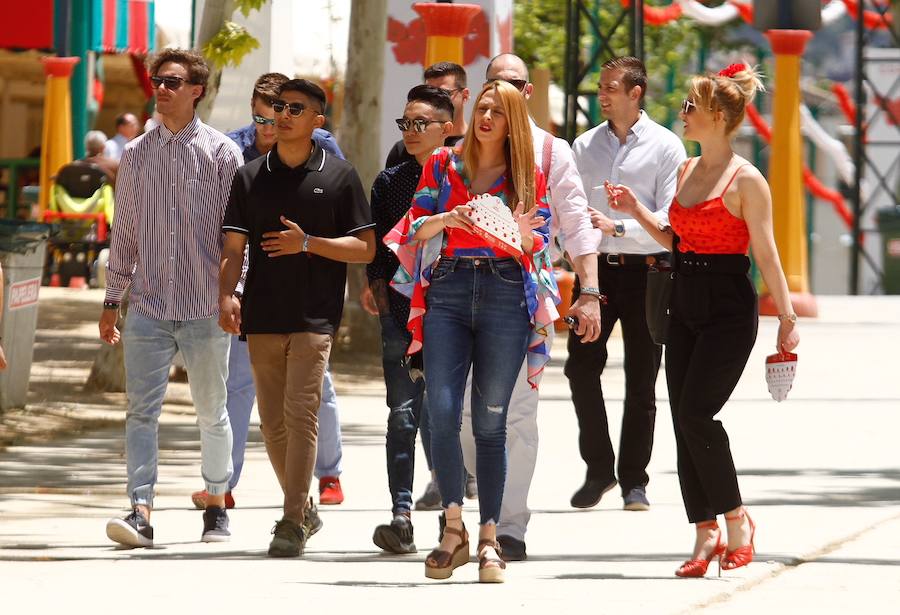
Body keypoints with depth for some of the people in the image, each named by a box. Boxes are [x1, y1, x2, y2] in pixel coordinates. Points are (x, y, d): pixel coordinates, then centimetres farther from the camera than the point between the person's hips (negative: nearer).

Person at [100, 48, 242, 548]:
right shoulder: (136, 154, 9)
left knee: (212, 413, 9)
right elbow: (124, 232, 14)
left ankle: (216, 508, 23)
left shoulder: (222, 153, 1)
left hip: (205, 306, -2)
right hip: (149, 305, 2)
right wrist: (111, 301, 13)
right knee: (141, 411, -8)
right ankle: (141, 513, -13)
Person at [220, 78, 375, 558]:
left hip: (314, 316, -4)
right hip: (263, 316, 4)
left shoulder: (339, 177, 3)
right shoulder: (250, 177, 10)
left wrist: (308, 243, -11)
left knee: (300, 414, -14)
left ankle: (292, 523, -14)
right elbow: (233, 248, 7)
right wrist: (226, 295, -11)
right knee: (272, 422, 7)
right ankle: (301, 507, 25)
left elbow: (366, 248, 1)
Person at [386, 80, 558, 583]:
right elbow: (414, 229, 11)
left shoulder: (528, 175, 10)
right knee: (442, 410, -12)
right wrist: (444, 221, -10)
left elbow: (542, 244, 9)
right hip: (447, 291, 1)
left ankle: (489, 539, 3)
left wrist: (523, 234, -13)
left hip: (505, 293, -1)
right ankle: (454, 530, -5)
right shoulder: (443, 165, 13)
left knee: (490, 421, -1)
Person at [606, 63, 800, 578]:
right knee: (684, 420, 3)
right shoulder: (687, 171, 13)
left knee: (696, 413, -16)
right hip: (686, 306, 8)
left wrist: (786, 317, -14)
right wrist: (637, 211, 10)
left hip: (729, 309, -8)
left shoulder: (746, 180, -10)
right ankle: (707, 534, 8)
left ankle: (735, 519, 0)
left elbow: (766, 253, -11)